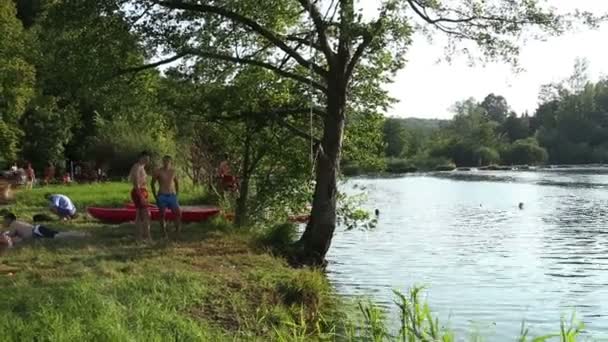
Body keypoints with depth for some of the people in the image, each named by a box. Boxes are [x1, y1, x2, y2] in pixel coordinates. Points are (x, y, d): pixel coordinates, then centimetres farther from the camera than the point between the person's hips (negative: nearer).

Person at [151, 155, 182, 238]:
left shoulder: (173, 171, 6)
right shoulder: (158, 172, -2)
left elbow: (176, 183, 21)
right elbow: (152, 184, 9)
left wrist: (176, 194, 14)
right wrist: (155, 196, 5)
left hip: (172, 196, 2)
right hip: (162, 197, -2)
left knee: (179, 214, -9)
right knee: (162, 216, -3)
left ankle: (178, 232, 4)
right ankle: (165, 234, 5)